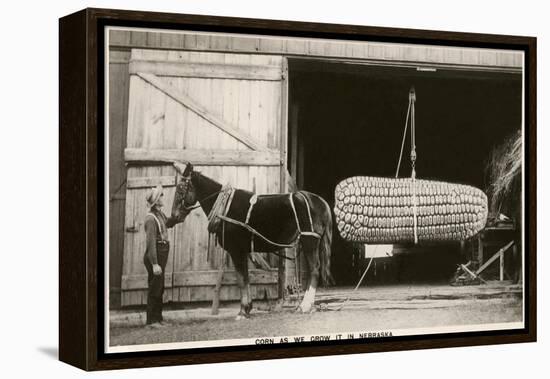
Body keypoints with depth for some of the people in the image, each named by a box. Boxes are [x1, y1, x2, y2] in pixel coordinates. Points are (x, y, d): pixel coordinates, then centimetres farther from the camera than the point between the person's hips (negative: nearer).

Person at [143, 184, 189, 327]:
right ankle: (152, 320, 7)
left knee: (159, 288, 15)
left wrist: (184, 212, 17)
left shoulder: (160, 214, 8)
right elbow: (151, 243, -22)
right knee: (154, 288, -2)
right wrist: (155, 264, -25)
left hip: (162, 255, 9)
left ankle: (157, 318, 23)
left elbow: (170, 222, 28)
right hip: (155, 256, -9)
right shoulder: (151, 218, -19)